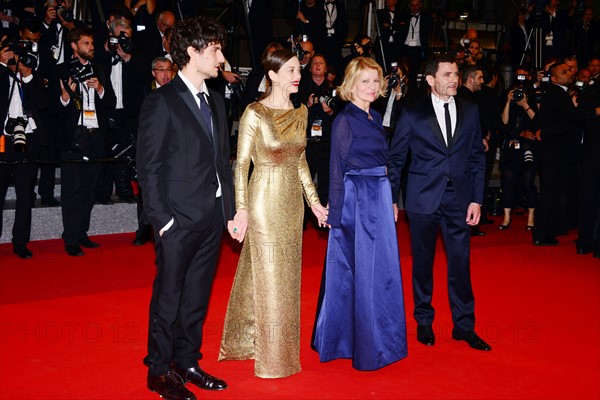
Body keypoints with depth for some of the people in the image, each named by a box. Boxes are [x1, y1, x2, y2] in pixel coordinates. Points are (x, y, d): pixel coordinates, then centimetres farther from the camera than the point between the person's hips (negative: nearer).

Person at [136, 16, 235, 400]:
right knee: (168, 298, 5)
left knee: (197, 297, 15)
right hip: (179, 220, -6)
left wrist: (230, 208, 10)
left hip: (213, 219, 7)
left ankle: (187, 363, 29)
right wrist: (161, 218, -14)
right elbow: (148, 167, -10)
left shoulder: (216, 101, 13)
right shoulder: (161, 102, -9)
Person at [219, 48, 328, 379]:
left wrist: (314, 201, 13)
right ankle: (271, 354, 17)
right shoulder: (254, 114, -11)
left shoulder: (301, 112, 7)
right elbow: (241, 165, -10)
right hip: (264, 199, -7)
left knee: (287, 274, 13)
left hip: (292, 199, 7)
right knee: (268, 275, 2)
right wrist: (241, 209, -16)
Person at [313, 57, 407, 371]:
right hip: (355, 200, -8)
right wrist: (336, 213, -12)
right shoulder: (344, 121, -10)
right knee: (360, 270, 0)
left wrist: (389, 200, 13)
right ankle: (363, 345, 13)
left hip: (379, 197, 8)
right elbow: (337, 170, -10)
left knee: (381, 268, 13)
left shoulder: (375, 118, 13)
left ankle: (380, 339, 28)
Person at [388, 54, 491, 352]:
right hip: (423, 200, -2)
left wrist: (476, 199, 1)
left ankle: (464, 326, 19)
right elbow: (396, 159, 2)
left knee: (461, 263, 4)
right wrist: (391, 199, -2)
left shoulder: (470, 111, 6)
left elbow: (477, 158, 8)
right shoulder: (413, 114, -2)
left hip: (459, 199, 2)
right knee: (422, 263, 9)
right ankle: (424, 322, 26)